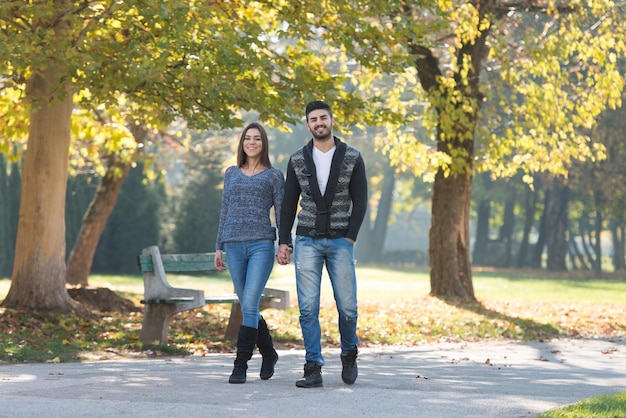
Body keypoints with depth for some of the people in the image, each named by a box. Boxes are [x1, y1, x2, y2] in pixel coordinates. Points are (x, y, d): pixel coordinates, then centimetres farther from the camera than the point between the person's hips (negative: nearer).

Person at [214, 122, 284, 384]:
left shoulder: (273, 175, 7)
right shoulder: (231, 173, 17)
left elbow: (281, 213, 3)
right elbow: (225, 212, 19)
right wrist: (219, 247, 14)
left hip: (261, 245, -4)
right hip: (234, 246, 4)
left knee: (249, 305, -14)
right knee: (247, 307, 7)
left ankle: (240, 365, -12)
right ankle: (268, 353, 26)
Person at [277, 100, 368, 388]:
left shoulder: (352, 158, 1)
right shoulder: (298, 160, 5)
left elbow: (360, 202, -1)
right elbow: (289, 204, 8)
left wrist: (350, 239, -9)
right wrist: (283, 242, 2)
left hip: (340, 242, -1)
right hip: (307, 242, 1)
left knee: (347, 307, -1)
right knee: (308, 308, -5)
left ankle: (349, 353, 26)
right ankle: (313, 369, -2)